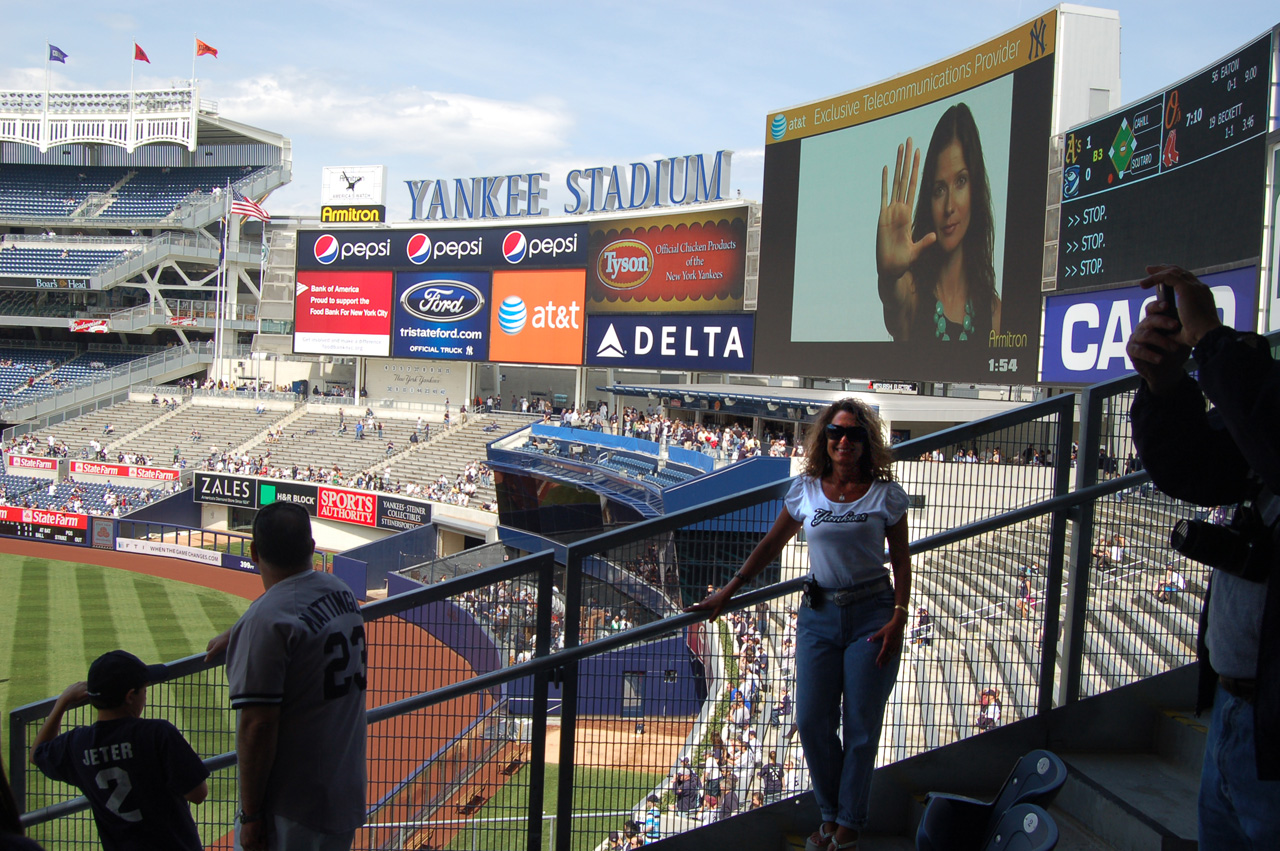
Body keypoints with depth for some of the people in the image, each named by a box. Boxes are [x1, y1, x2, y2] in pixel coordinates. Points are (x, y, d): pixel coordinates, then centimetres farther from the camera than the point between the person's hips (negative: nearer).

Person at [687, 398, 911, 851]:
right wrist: (727, 591, 13)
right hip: (818, 614, 2)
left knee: (861, 725, 1)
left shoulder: (885, 494, -1)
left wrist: (898, 618, -8)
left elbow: (900, 560, 3)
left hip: (872, 614, -2)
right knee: (812, 723, 0)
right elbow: (771, 545, 12)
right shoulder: (806, 489, 4)